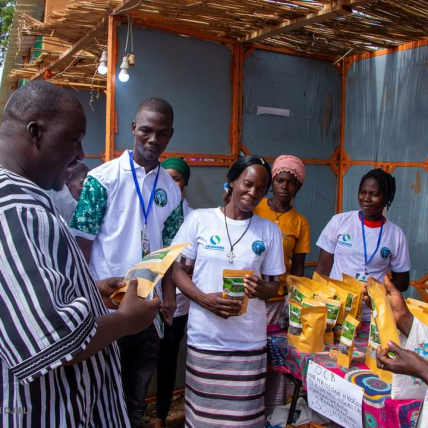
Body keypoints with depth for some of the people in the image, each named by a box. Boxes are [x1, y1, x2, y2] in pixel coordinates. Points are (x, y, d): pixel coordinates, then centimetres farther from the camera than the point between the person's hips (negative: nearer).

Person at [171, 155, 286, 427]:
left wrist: (261, 289, -15)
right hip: (205, 338, -1)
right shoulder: (199, 220, -1)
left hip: (249, 341, 1)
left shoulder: (270, 231, 5)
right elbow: (178, 269, 2)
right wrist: (204, 299, -15)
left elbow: (274, 284, 9)